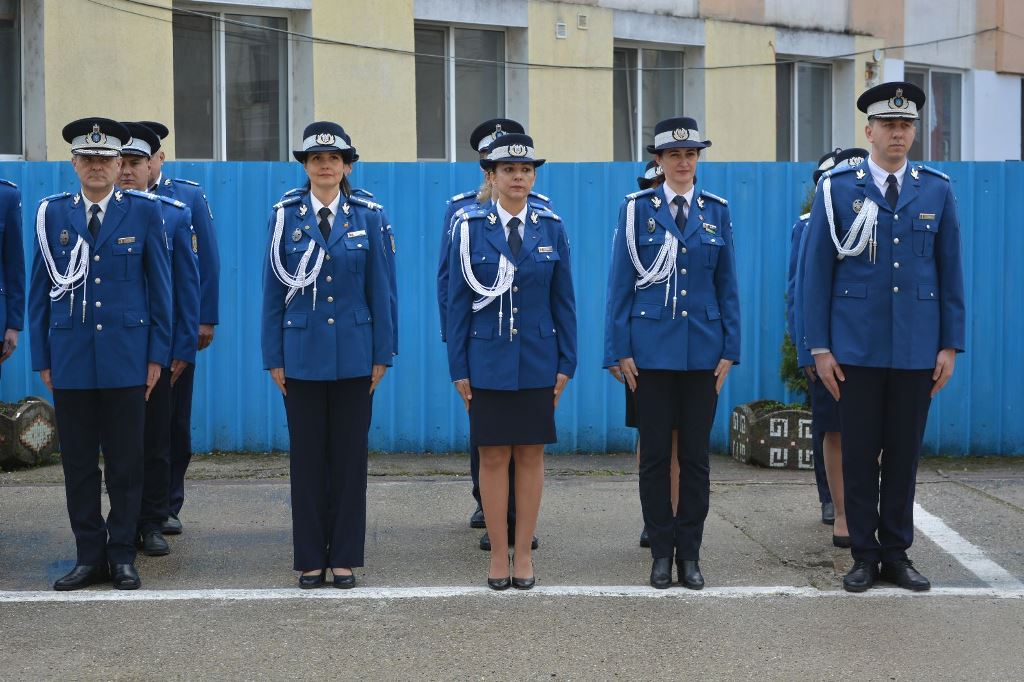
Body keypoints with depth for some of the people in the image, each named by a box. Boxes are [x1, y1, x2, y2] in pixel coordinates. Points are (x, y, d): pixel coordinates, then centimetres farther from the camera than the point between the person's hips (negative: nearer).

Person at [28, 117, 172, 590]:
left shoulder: (144, 211, 2)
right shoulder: (51, 213, 6)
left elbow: (160, 287, 3)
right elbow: (40, 290, 8)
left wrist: (157, 354, -1)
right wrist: (42, 358, 4)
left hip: (126, 357, -1)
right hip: (70, 358, 2)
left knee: (125, 462, 4)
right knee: (78, 463, 6)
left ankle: (122, 555, 14)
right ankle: (90, 556, 16)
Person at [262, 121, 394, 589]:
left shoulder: (367, 217, 3)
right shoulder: (286, 216, 2)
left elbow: (379, 290, 4)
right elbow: (273, 292, 3)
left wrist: (381, 355, 0)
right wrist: (274, 358, 0)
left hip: (353, 353, 0)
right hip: (303, 353, 0)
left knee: (350, 456, 5)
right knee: (307, 458, 5)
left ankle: (345, 558, 14)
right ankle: (310, 559, 14)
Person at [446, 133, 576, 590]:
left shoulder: (551, 229, 3)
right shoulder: (471, 228, -1)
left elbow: (564, 301, 5)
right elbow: (458, 302, 0)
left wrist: (566, 362, 0)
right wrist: (459, 367, -4)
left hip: (537, 361, 1)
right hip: (488, 360, -1)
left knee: (531, 455, 6)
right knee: (493, 456, 3)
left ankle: (524, 553, 15)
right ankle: (498, 553, 13)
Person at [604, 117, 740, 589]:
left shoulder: (716, 211, 8)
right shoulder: (637, 209, 1)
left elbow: (727, 285, 8)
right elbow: (620, 284, 0)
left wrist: (729, 349, 2)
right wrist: (620, 351, -6)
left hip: (702, 350, 2)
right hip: (651, 350, -2)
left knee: (696, 455, 6)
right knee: (655, 454, 3)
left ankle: (690, 555, 14)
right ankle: (662, 553, 13)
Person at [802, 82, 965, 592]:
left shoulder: (937, 191, 6)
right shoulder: (837, 189, -1)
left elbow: (950, 272, 7)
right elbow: (817, 272, -1)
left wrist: (950, 345, 3)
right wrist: (819, 348, -4)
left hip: (916, 348, 2)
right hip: (857, 348, -2)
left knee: (905, 454, 8)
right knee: (860, 455, 4)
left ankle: (896, 554, 19)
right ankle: (864, 556, 15)